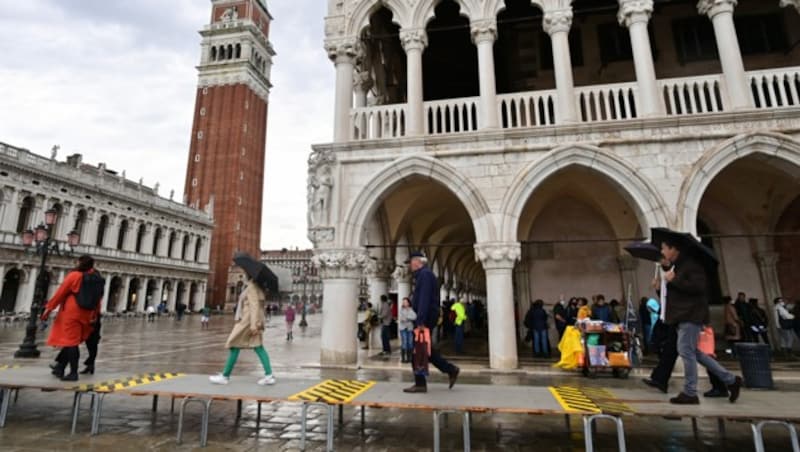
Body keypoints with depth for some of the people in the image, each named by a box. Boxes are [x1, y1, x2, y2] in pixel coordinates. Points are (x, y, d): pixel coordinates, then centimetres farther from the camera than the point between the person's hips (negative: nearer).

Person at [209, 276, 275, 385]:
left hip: (248, 321, -9)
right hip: (252, 321, 9)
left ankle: (225, 376, 13)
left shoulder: (252, 286, -12)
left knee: (234, 346, 2)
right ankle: (269, 375, -4)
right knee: (258, 347, 3)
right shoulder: (257, 286, 15)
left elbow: (254, 305, -21)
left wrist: (253, 324, -26)